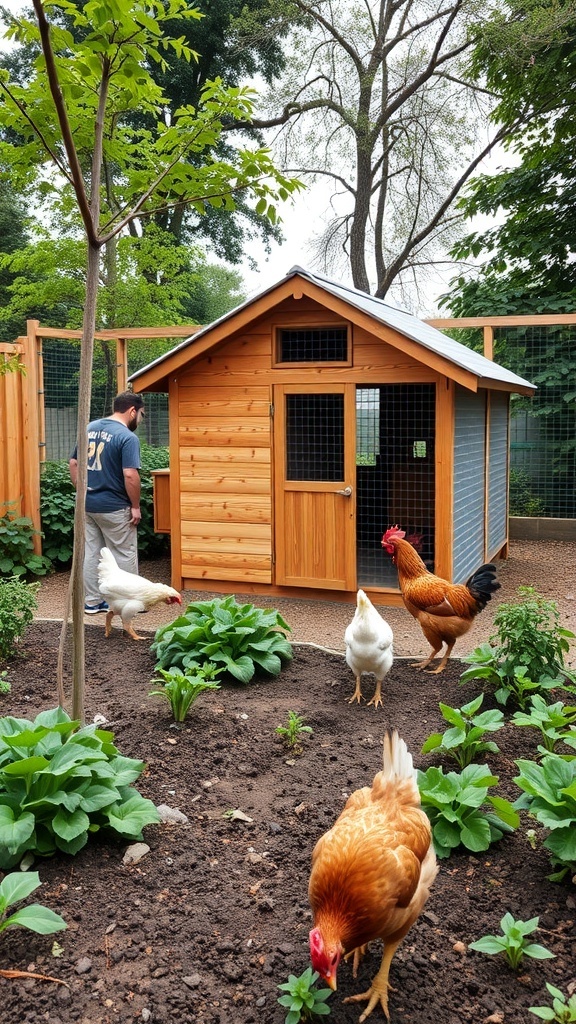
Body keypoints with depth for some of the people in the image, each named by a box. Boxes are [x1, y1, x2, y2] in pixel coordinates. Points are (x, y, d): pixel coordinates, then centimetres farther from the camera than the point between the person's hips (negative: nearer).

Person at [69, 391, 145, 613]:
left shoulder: (90, 428, 8)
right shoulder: (127, 437, -16)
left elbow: (73, 463, 12)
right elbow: (130, 475, -22)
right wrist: (135, 507, -12)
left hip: (88, 504, 7)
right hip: (114, 508, -7)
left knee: (92, 554, 14)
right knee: (125, 556, 7)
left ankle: (92, 601, 20)